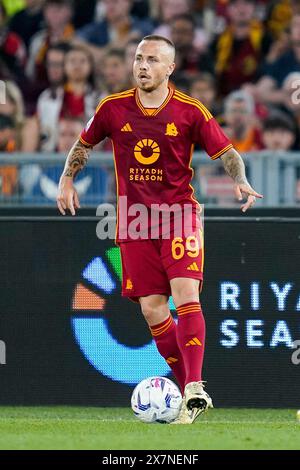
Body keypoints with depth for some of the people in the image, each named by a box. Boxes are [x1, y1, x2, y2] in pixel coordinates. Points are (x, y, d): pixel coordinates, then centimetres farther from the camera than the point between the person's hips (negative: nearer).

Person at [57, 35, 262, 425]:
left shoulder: (190, 111, -4)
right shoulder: (113, 108, 2)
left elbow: (227, 152, 0)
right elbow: (84, 144, 19)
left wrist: (241, 182, -18)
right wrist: (67, 180, 8)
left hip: (179, 215, -3)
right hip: (134, 222, 3)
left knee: (186, 297, -19)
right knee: (152, 310, -1)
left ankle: (194, 391, -22)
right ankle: (189, 388, 11)